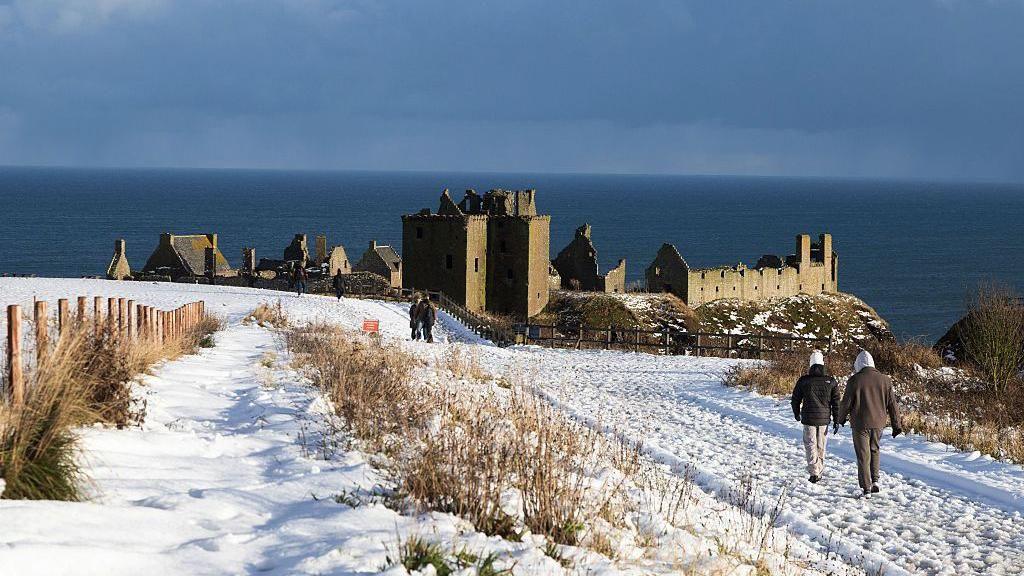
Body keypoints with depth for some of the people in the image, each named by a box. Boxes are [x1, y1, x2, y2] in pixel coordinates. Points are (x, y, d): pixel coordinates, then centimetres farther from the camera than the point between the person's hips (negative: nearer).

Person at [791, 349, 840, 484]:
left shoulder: (803, 381, -7)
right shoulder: (831, 381, -3)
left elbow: (795, 399, 3)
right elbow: (836, 402, 0)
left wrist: (797, 414, 22)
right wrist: (836, 421, 7)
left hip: (809, 418, -2)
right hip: (824, 418, 2)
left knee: (811, 444, 2)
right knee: (821, 446, 15)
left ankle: (814, 472, -12)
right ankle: (819, 471, 21)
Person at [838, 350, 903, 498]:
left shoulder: (854, 380, -11)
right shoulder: (885, 380, 1)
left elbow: (846, 403, -6)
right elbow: (892, 404, 5)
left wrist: (841, 418, 13)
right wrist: (896, 425, 12)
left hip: (860, 424, -4)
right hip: (878, 423, 4)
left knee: (863, 455, 3)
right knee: (874, 450, 23)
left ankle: (866, 488, 1)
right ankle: (875, 480, 12)